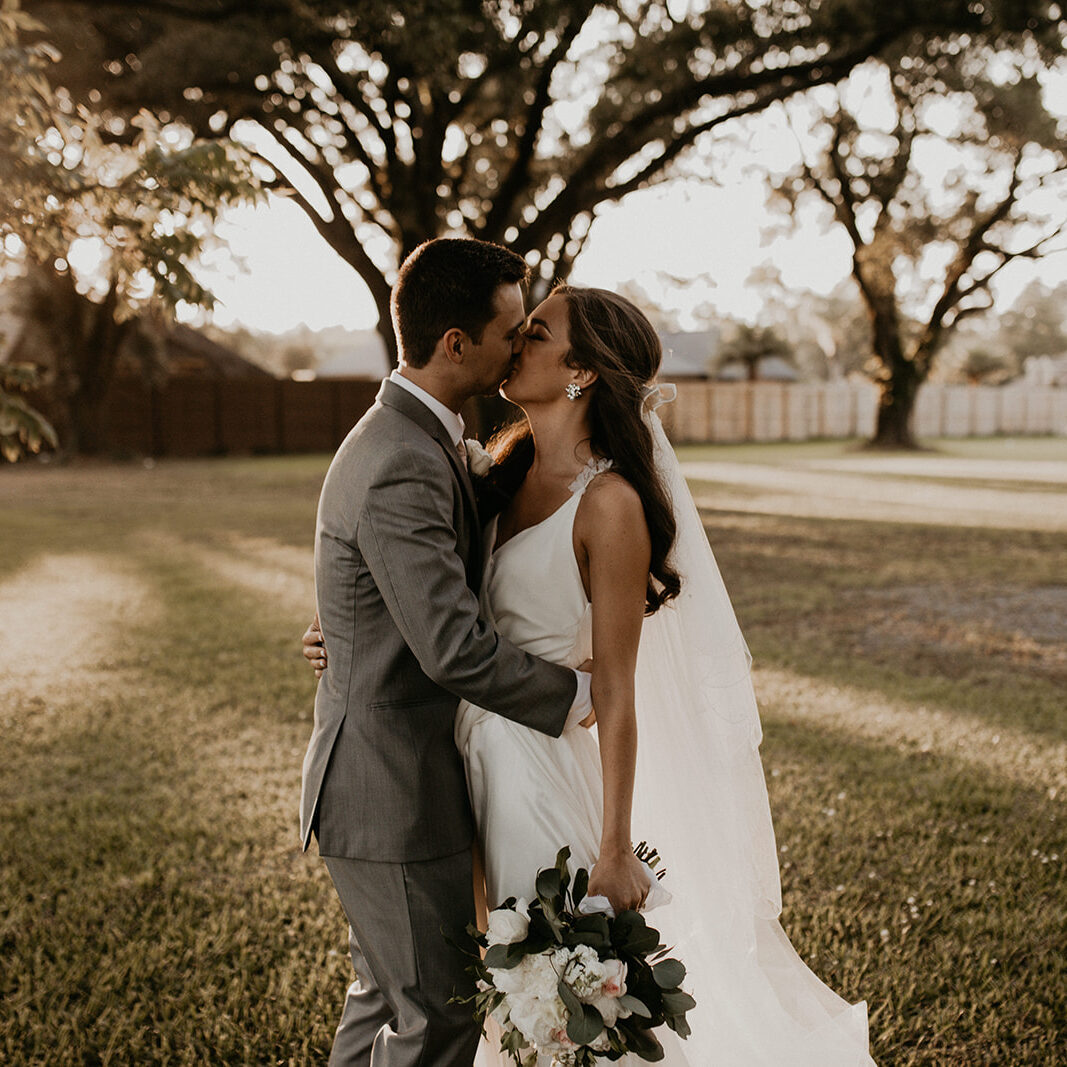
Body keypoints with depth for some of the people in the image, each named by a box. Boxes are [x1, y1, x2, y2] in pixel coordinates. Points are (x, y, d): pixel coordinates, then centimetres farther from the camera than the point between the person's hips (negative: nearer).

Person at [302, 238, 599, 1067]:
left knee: (389, 996, 25)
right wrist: (577, 693, -15)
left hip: (393, 780, 10)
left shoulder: (421, 439, 8)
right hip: (394, 793, -10)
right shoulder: (402, 471, -25)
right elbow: (455, 647, -28)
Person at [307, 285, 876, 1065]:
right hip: (482, 758, 7)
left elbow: (616, 691, -17)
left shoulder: (609, 502, -18)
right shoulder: (508, 472, 4)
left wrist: (615, 849, -15)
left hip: (545, 767, -7)